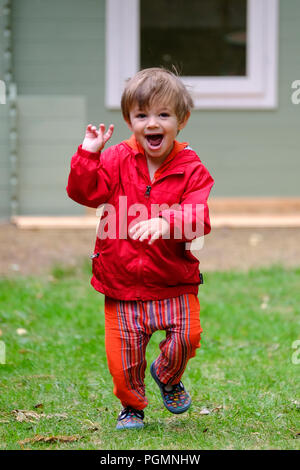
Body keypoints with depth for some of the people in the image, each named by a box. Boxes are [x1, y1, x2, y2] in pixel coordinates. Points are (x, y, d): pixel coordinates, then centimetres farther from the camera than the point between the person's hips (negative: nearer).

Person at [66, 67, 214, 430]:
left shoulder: (191, 169, -6)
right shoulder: (117, 160, -1)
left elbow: (200, 217, -18)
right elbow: (84, 193, -9)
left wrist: (167, 222, -37)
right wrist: (88, 154, -21)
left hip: (174, 281, -1)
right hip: (122, 283, 1)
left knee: (186, 336, -13)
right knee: (122, 357, 3)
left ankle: (167, 377, 23)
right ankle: (132, 406, 33)